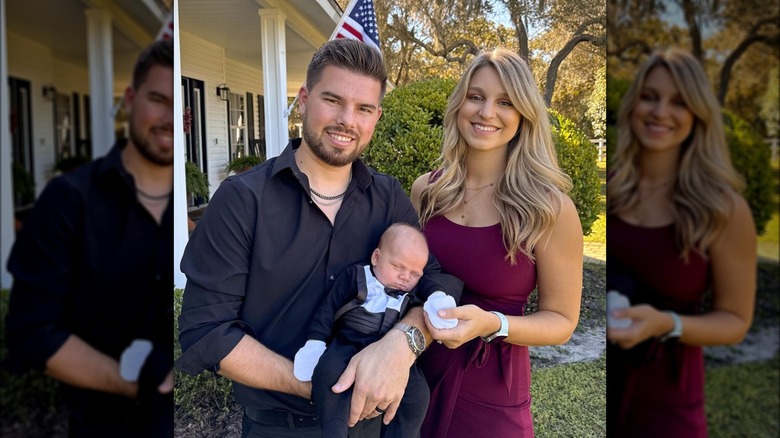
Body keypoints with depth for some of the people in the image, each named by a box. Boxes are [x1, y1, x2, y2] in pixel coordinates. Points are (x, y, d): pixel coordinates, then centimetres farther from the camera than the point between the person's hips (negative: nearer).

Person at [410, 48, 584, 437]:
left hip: (490, 397, -3)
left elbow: (561, 320, -8)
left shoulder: (550, 209, -15)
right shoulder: (426, 190, -5)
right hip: (415, 377, 3)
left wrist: (491, 324, -25)